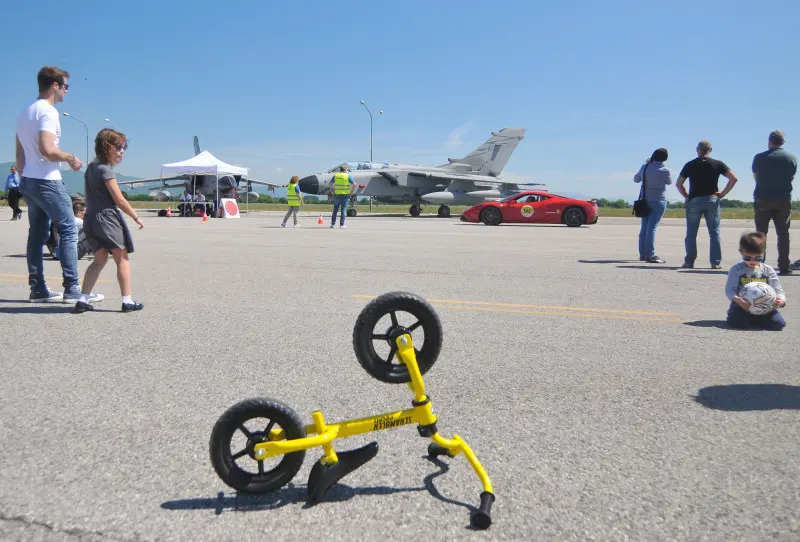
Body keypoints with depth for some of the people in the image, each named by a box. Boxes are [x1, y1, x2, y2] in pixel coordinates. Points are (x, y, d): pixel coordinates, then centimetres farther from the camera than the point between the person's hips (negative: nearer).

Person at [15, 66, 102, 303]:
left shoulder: (25, 113, 17)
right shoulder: (48, 111, -12)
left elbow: (19, 154, 20)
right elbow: (47, 149, -24)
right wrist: (70, 158, -8)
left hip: (27, 181, 10)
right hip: (47, 181, -10)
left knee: (37, 235, 10)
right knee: (68, 230, -7)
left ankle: (37, 290, 13)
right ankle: (72, 289, -9)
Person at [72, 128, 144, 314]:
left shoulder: (91, 167, 15)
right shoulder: (105, 170, -13)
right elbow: (119, 199, -15)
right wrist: (136, 217, -7)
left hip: (91, 219, 9)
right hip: (107, 217, -9)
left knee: (99, 260, 12)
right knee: (122, 259, 0)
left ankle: (82, 300, 6)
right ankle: (127, 301, 2)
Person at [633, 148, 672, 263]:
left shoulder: (645, 167, -1)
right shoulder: (664, 170, -13)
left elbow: (636, 179, 16)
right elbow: (669, 182, 6)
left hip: (645, 200, 5)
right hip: (658, 201, -5)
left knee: (644, 227, 10)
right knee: (652, 227, -9)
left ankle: (643, 254, 15)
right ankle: (650, 255, -10)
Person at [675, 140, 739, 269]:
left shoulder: (690, 165, 3)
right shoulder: (717, 164, 3)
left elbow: (678, 184, 2)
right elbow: (734, 178, -4)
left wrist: (686, 196, 7)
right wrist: (722, 194, 0)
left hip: (694, 201, 0)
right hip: (712, 200, 0)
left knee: (691, 233, 6)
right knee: (714, 233, 6)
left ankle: (689, 262, 4)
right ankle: (716, 262, 4)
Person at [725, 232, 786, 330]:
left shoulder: (768, 271, 6)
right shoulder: (737, 269, -2)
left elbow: (778, 290, 4)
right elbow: (730, 289, -8)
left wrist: (781, 301, -20)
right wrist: (737, 300, -30)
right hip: (742, 306, -3)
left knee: (778, 323, -17)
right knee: (736, 322, -31)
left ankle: (752, 319, 9)